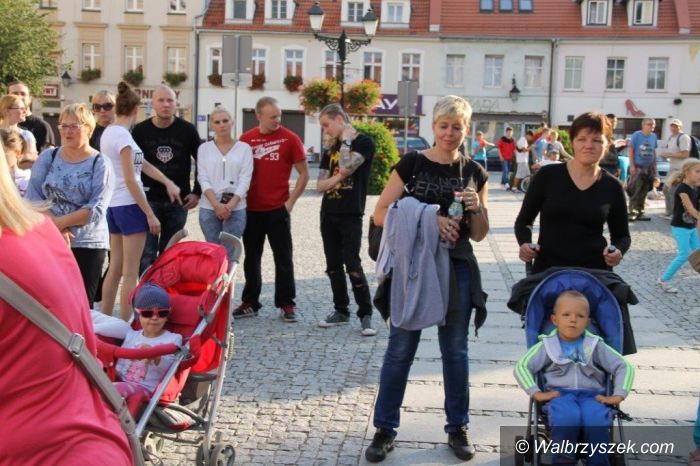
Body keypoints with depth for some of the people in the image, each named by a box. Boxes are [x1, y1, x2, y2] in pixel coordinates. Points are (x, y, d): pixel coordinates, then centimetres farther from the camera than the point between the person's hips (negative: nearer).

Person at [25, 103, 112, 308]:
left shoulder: (100, 164, -2)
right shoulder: (47, 157, 7)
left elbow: (96, 209, -10)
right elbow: (33, 198, 0)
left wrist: (60, 222, -16)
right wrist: (55, 227, -13)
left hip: (88, 244, -2)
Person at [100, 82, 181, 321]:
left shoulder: (108, 132, 11)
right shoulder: (123, 135, -16)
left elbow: (141, 163, 14)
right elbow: (130, 180, -18)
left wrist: (167, 182, 11)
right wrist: (150, 214, -15)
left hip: (113, 205, 9)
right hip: (129, 205, -9)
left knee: (115, 268, 15)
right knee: (130, 272, -3)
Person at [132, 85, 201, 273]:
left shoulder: (187, 130, 0)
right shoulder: (140, 130, 0)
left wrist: (197, 192, 2)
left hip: (178, 201, 1)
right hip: (148, 200, -1)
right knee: (147, 253, -4)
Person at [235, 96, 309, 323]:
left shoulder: (290, 138, -3)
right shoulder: (246, 139, 4)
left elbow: (304, 173, 0)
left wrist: (291, 201, -5)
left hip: (278, 209, -3)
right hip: (251, 209, 3)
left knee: (283, 258, 3)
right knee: (251, 257, 11)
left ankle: (286, 304, 11)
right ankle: (250, 302, 21)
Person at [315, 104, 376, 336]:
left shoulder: (364, 142, -4)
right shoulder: (330, 150, 14)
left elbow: (346, 167, -19)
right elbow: (320, 185, 7)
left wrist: (346, 139, -9)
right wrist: (338, 177, -10)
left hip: (350, 214, -7)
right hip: (328, 213, 7)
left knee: (352, 264, -11)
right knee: (333, 265, 9)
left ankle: (366, 314, -5)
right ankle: (341, 310, 20)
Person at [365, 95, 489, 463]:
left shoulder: (474, 172, 5)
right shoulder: (411, 163, -3)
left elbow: (479, 234, 9)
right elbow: (380, 214, -9)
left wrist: (477, 208, -12)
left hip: (457, 268, 2)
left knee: (455, 351, 12)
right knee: (399, 350, 4)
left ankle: (457, 428, 26)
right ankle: (385, 429, 17)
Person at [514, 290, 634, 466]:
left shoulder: (596, 346, 15)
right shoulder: (547, 346, 11)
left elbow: (624, 367, 16)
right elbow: (522, 367, 6)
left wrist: (618, 395, 1)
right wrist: (536, 393, -7)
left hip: (591, 395, 1)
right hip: (559, 394, -1)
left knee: (597, 421, -34)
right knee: (566, 419, -37)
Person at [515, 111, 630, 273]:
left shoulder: (612, 187, 2)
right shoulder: (547, 175, -3)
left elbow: (622, 235, 11)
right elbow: (523, 220, 5)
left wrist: (618, 251, -9)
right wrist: (525, 243, -14)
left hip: (595, 273, 1)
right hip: (547, 270, -1)